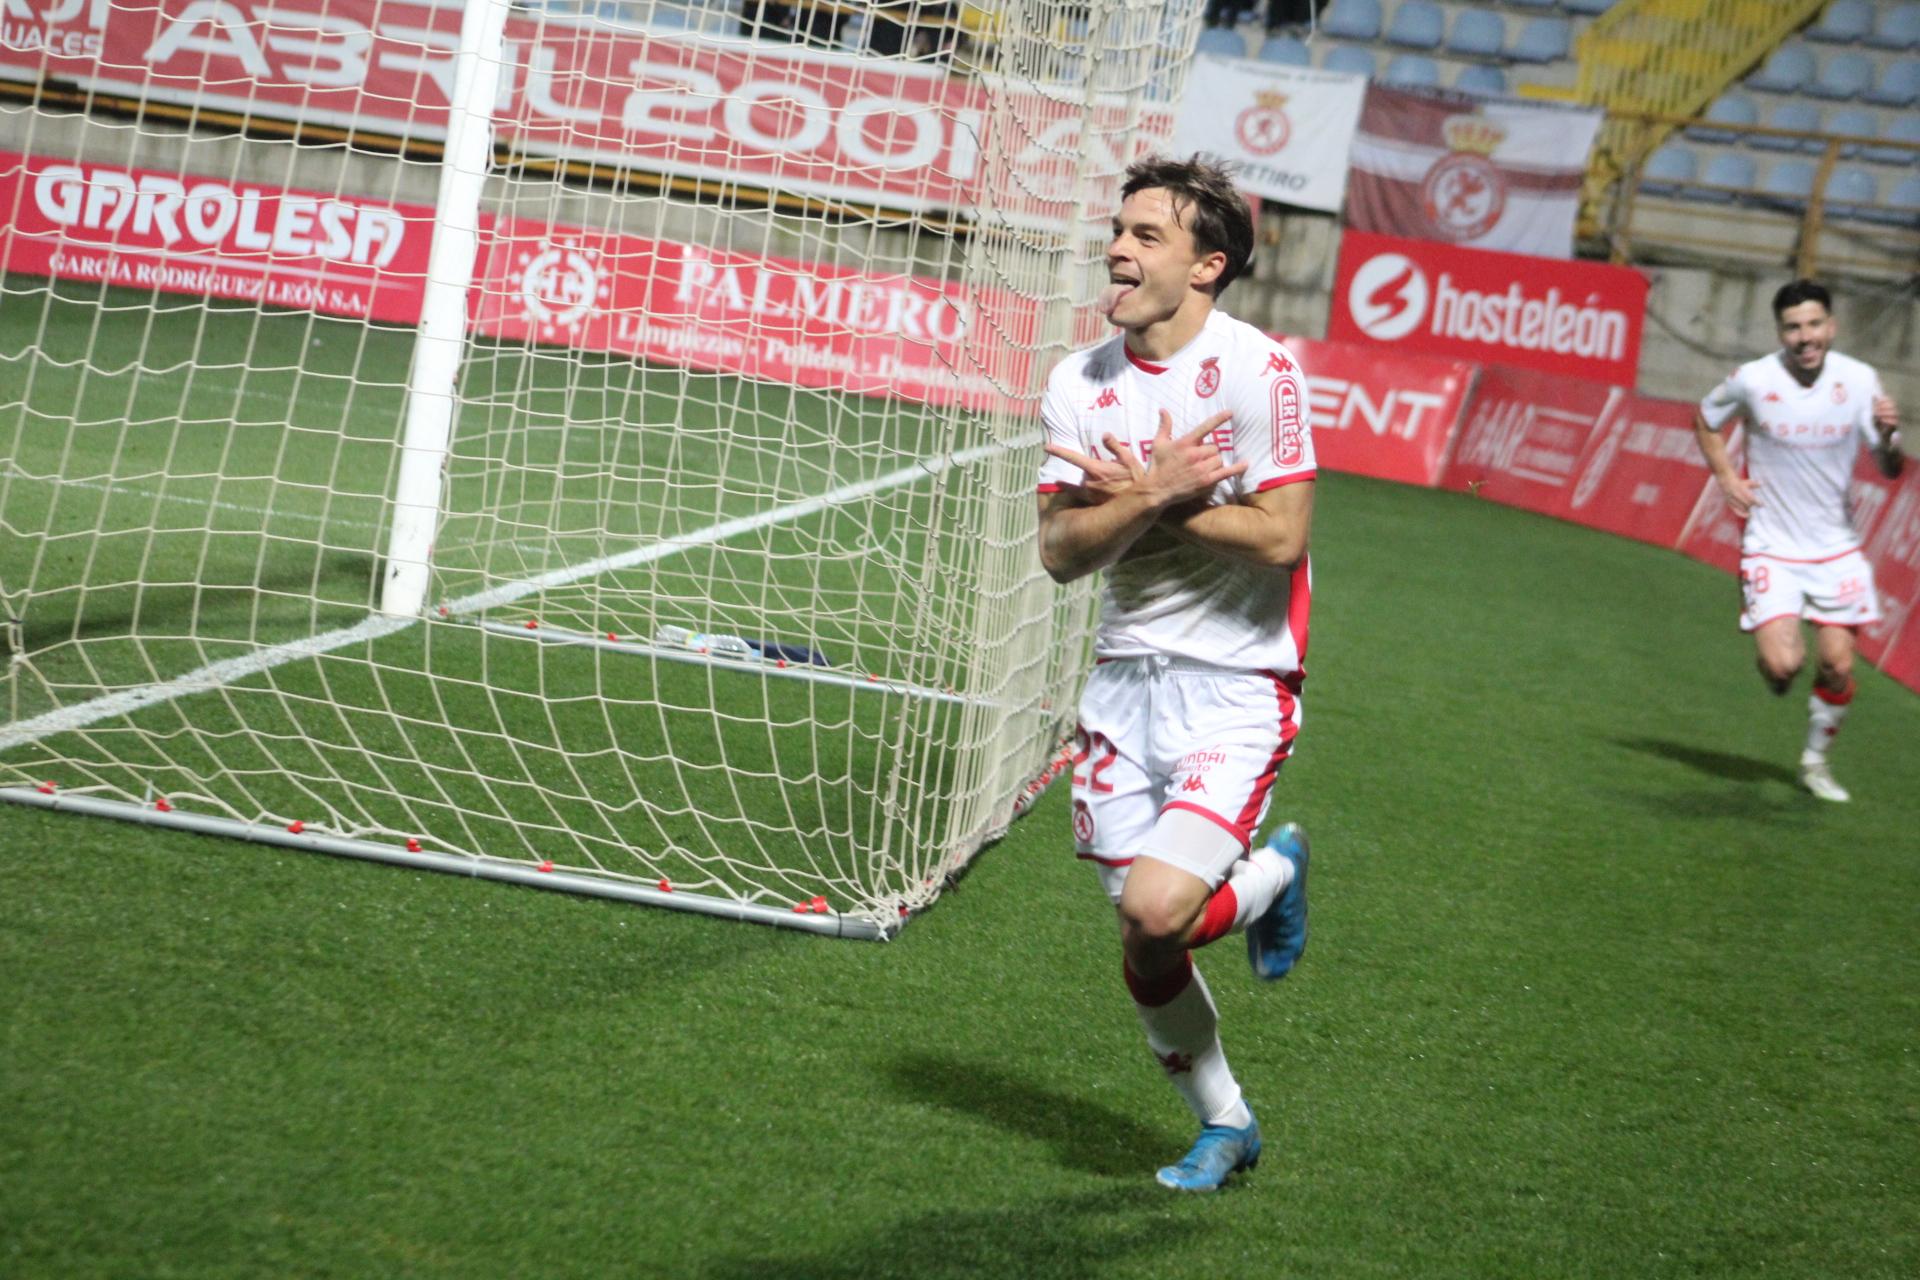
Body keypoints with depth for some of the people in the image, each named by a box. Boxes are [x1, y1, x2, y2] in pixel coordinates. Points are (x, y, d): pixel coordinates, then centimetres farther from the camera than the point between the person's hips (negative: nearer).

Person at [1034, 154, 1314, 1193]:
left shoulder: (1256, 369, -13)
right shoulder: (1081, 383, 3)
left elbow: (1280, 535, -20)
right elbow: (1060, 552, -3)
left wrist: (1142, 495, -13)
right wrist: (1158, 494, -19)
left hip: (1235, 687, -5)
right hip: (1126, 678, 5)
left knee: (1155, 910, -21)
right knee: (1145, 959, 9)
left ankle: (1273, 876, 13)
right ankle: (1225, 1125, 33)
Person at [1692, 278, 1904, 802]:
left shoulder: (1859, 380, -6)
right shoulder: (1752, 380, -11)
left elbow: (1890, 470, -2)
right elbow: (1705, 422, 10)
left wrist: (1888, 436, -24)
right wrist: (1727, 478, -4)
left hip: (1836, 546, 2)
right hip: (1772, 547, -2)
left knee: (1838, 666, -1)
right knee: (1782, 666, -15)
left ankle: (1816, 761, 24)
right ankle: (1770, 649, 24)